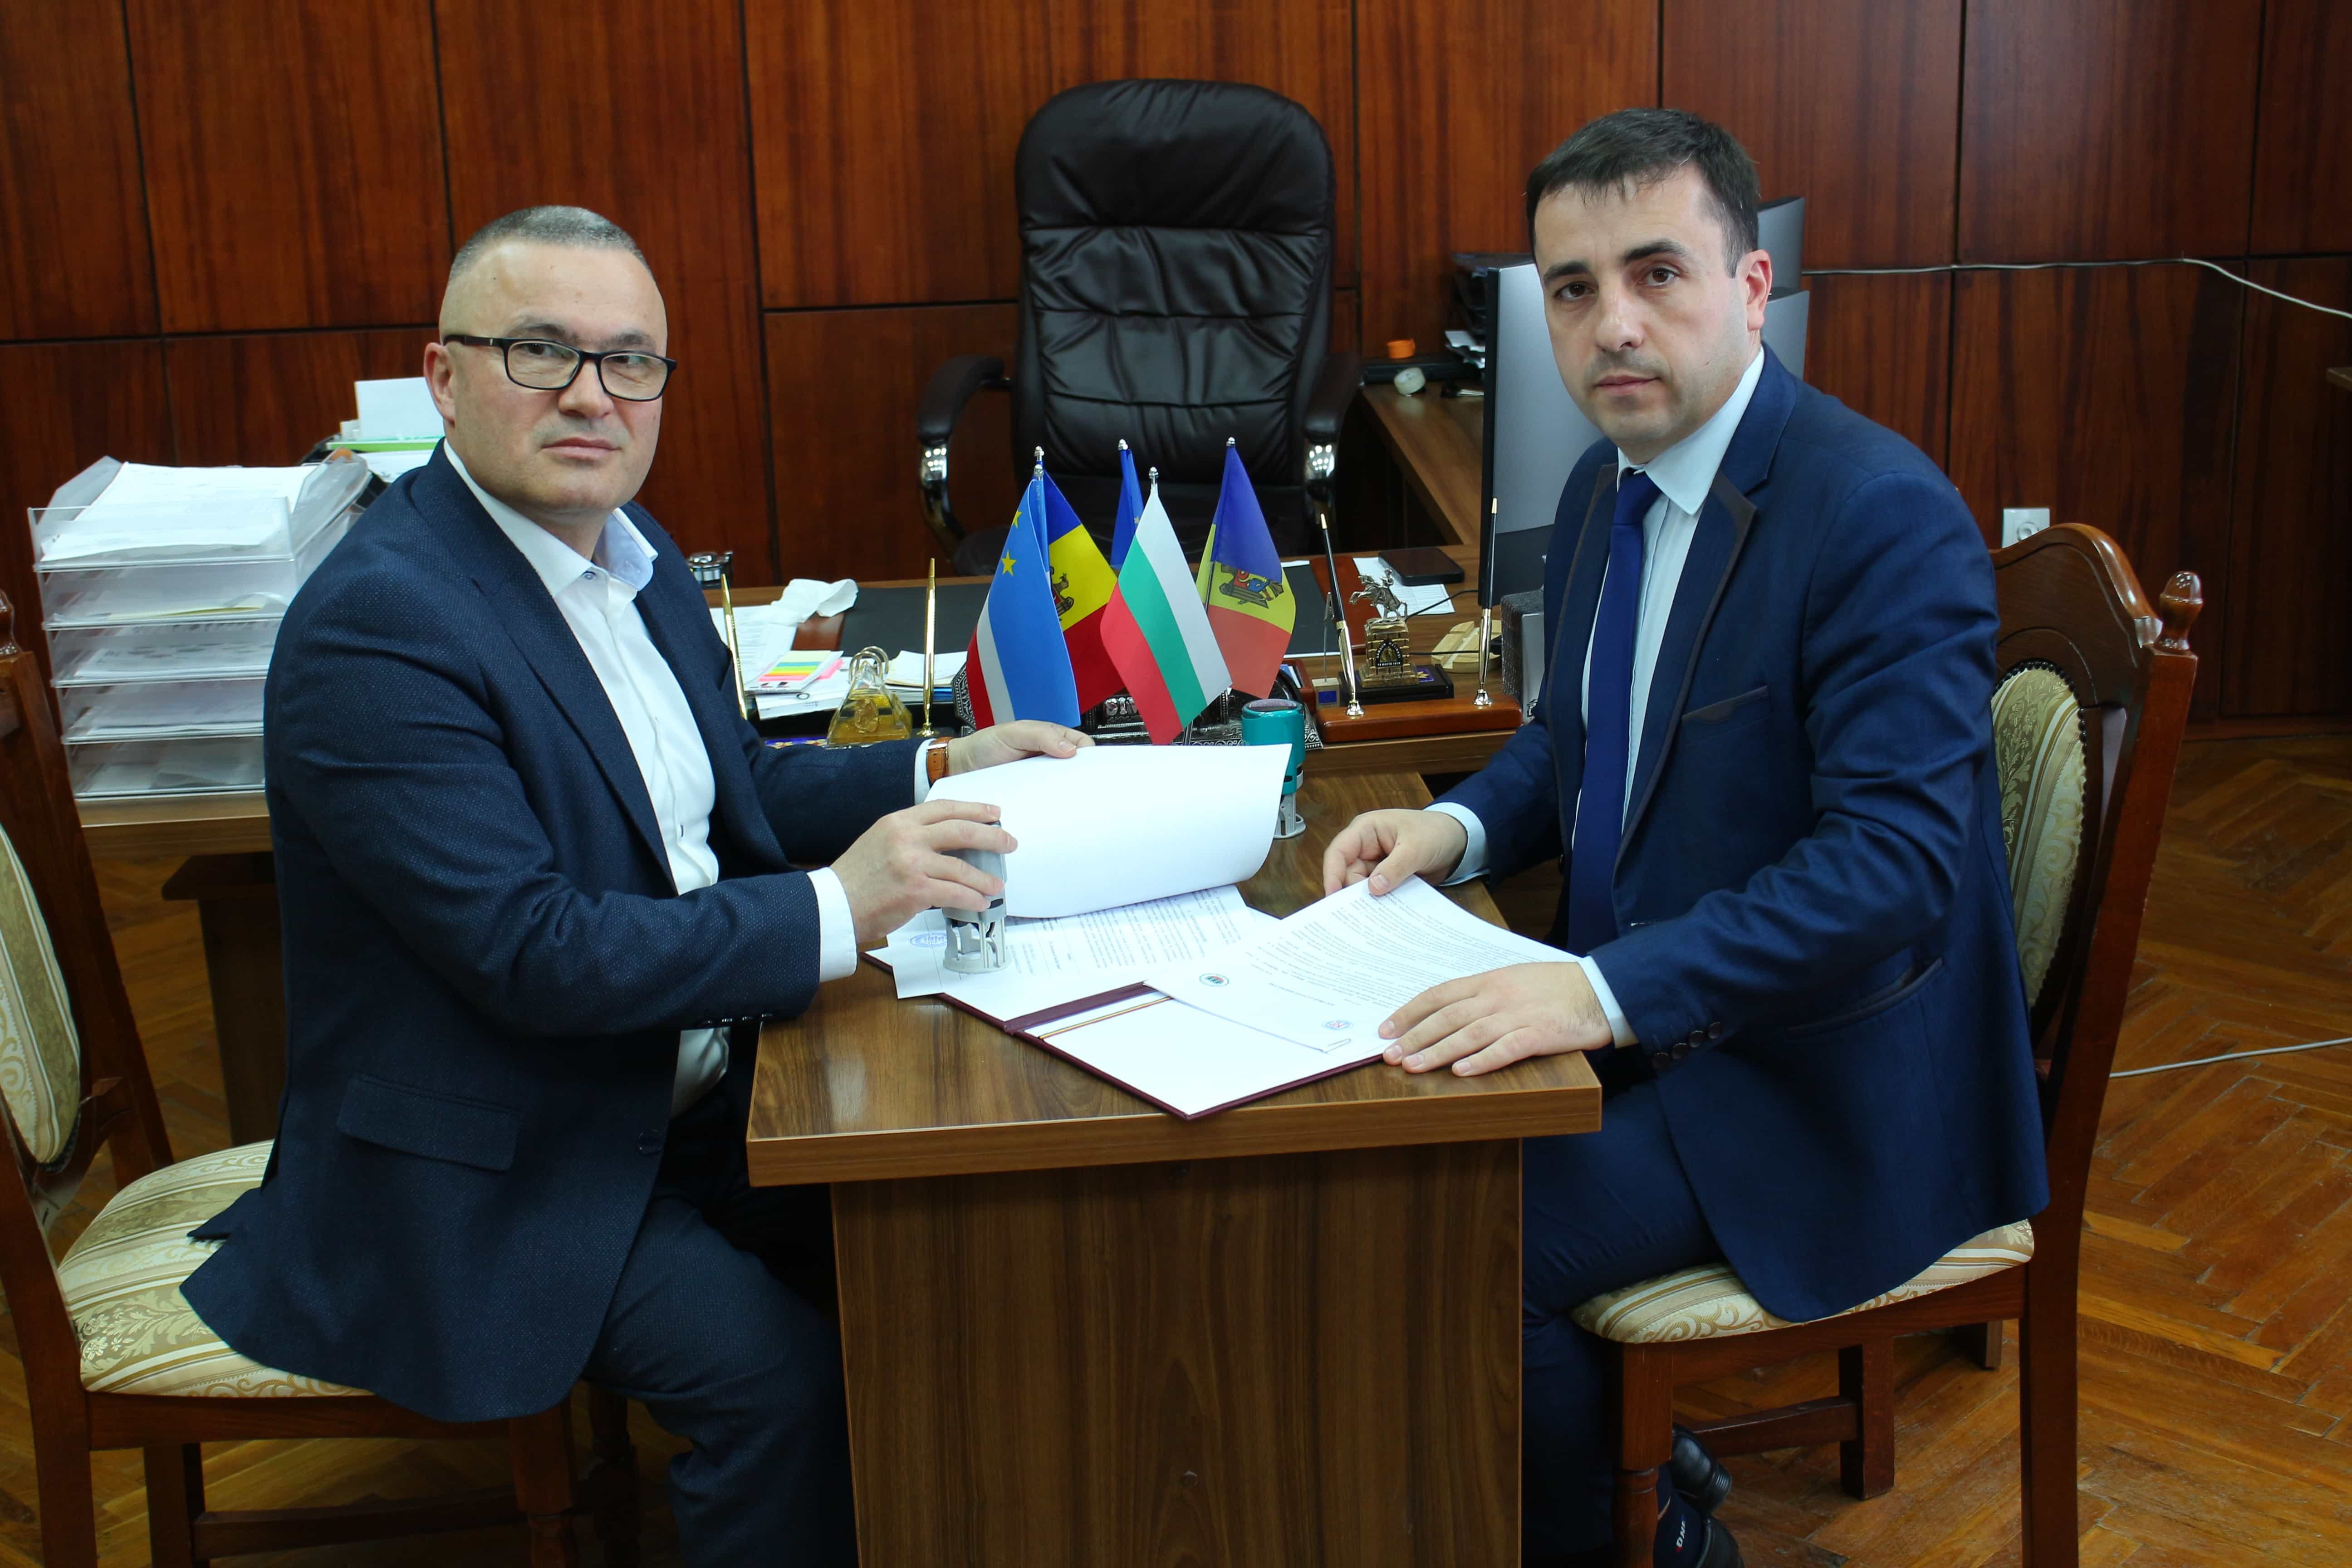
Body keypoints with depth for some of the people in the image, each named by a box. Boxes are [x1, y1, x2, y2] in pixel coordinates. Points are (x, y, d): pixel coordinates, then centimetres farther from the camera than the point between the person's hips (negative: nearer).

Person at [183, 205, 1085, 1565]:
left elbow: (730, 786, 18)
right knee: (782, 1376, -23)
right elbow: (532, 952, -27)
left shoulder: (627, 548, 6)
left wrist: (938, 771, 3)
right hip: (497, 1173, -8)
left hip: (685, 1092, 8)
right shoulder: (377, 622, -23)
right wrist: (835, 910, -27)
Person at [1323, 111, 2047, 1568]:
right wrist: (1459, 826, -2)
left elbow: (1893, 862, -29)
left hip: (1816, 1077, -8)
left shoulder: (1885, 515, -22)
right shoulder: (1609, 489, 5)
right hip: (1634, 1010, 9)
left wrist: (1606, 992, -38)